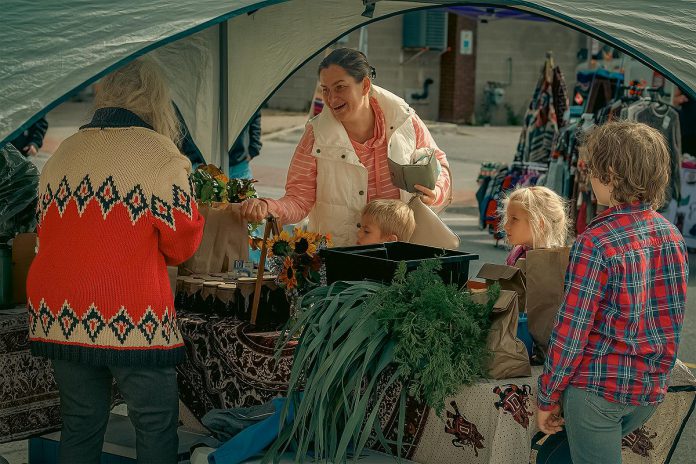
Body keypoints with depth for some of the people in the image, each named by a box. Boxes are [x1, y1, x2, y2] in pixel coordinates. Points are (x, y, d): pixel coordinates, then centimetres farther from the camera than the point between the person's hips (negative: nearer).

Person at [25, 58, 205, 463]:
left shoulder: (63, 153, 10)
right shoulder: (161, 154, -8)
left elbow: (46, 233, 17)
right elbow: (182, 245, -5)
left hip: (60, 317, 6)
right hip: (133, 320, -5)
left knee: (81, 423, 14)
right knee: (156, 425, 5)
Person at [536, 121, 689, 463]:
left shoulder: (595, 243, -19)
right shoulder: (671, 235, 1)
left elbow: (571, 331, -16)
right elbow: (673, 319, 11)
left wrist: (547, 398, -6)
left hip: (599, 385, -7)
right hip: (652, 389, 7)